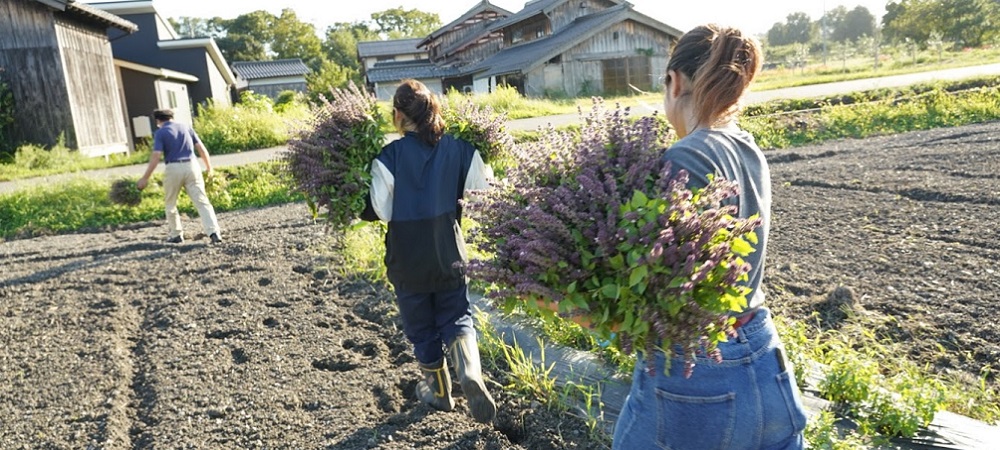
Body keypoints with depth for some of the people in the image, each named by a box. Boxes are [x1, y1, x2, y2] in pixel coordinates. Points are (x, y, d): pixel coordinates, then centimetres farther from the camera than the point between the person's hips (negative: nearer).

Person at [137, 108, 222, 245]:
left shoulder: (160, 133, 2)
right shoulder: (186, 126, 13)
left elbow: (156, 157, -8)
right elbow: (201, 148, 10)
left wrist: (145, 178, -5)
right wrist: (209, 167, 20)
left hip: (173, 168, -2)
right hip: (191, 166, 2)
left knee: (171, 204, 17)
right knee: (202, 201, -3)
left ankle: (176, 235, 24)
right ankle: (214, 232, -17)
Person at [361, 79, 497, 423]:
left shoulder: (388, 157, -17)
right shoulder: (458, 149, -6)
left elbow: (379, 213, -16)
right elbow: (484, 188, 1)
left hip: (408, 262, -2)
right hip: (450, 255, 3)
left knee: (422, 329, 17)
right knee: (457, 319, 16)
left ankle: (438, 392, 34)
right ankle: (470, 373, -11)